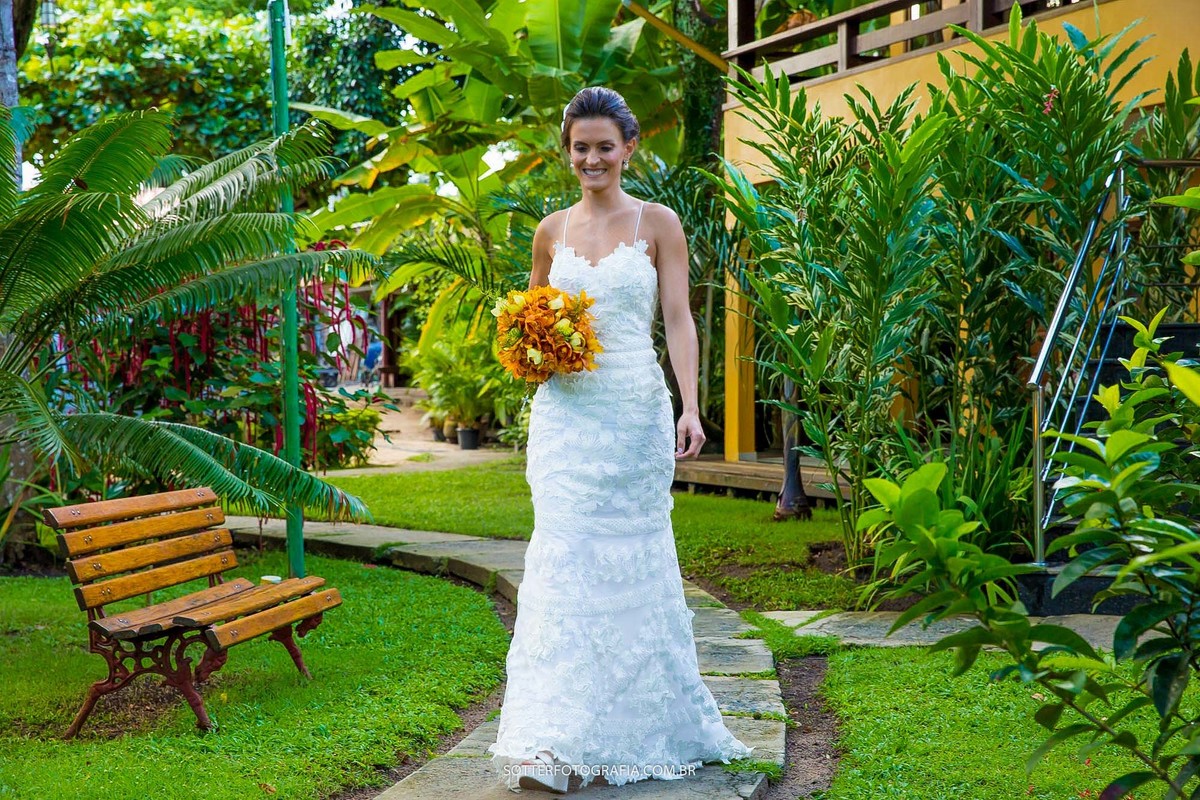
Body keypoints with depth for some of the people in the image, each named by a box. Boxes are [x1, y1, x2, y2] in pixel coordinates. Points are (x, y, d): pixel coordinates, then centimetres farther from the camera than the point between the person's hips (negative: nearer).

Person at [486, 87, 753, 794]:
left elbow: (680, 317, -4)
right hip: (566, 412, 2)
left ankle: (641, 723, 18)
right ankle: (555, 739, -6)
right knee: (566, 557, -7)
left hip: (637, 413, -2)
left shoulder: (658, 224, 2)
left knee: (631, 560, 5)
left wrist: (690, 407, -16)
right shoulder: (552, 230, 11)